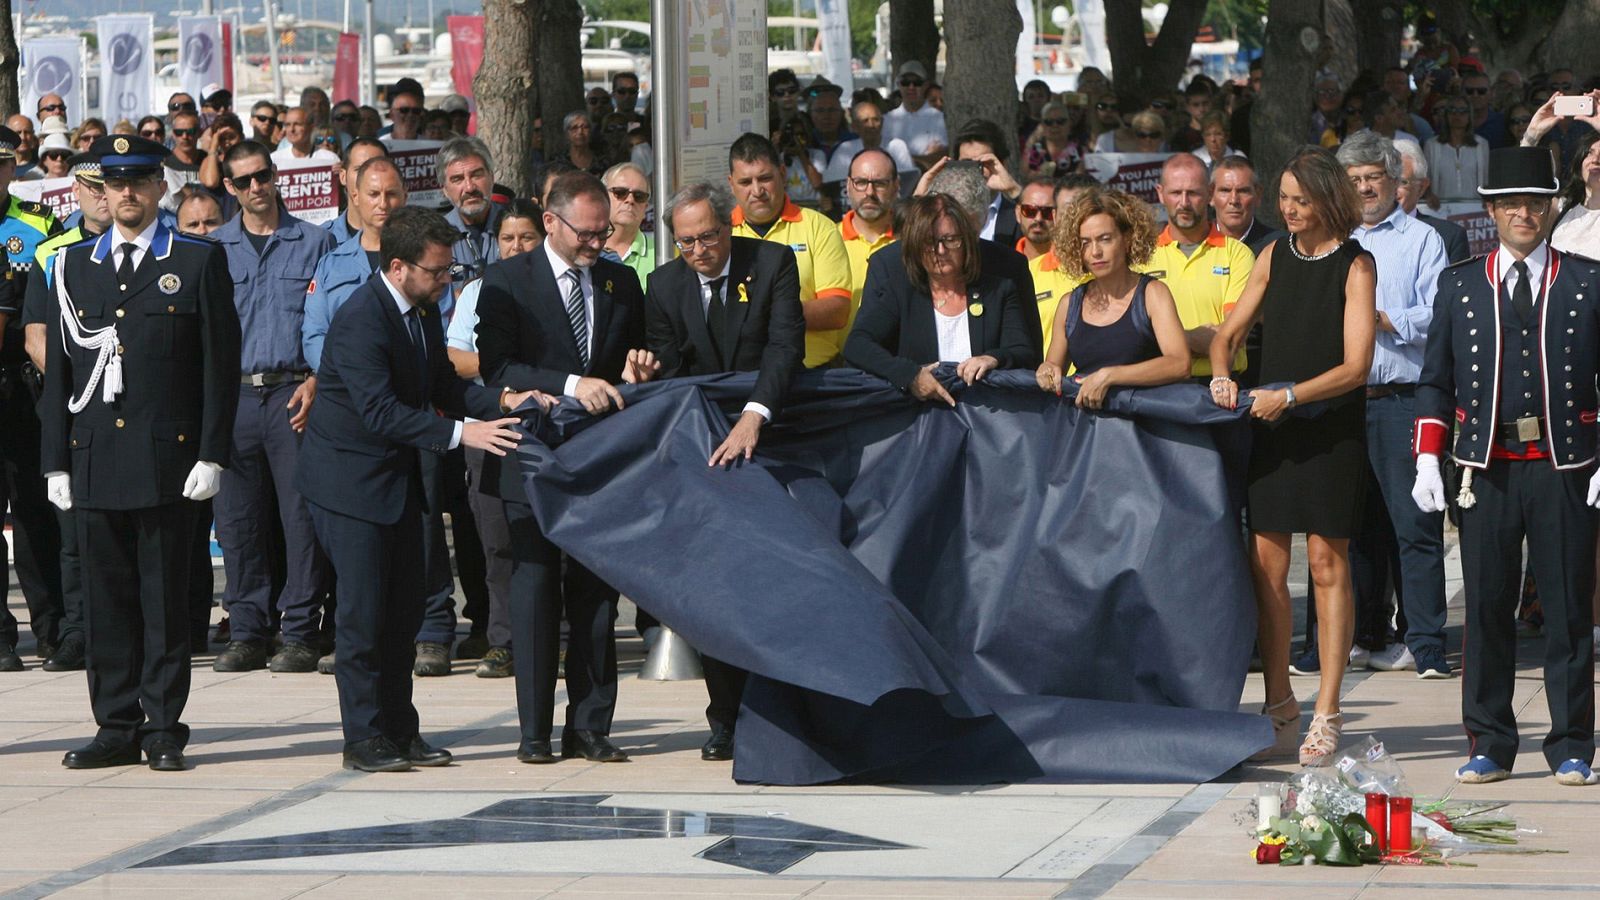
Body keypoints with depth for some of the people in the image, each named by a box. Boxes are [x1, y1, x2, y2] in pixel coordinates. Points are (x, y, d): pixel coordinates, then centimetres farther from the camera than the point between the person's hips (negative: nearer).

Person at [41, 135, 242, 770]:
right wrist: (55, 461, 8)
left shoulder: (199, 262, 3)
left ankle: (163, 728, 5)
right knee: (106, 598, 4)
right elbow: (57, 370, 13)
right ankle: (117, 727, 10)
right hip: (94, 463, 3)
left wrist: (211, 455, -7)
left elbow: (220, 365, 0)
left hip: (168, 458, -3)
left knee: (167, 598, 0)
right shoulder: (73, 266, 13)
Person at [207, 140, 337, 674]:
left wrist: (315, 381, -8)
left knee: (301, 514, -5)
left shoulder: (314, 242, 7)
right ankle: (247, 633, 8)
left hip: (294, 393, -2)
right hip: (233, 393, 2)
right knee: (238, 518, 2)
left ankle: (301, 634, -1)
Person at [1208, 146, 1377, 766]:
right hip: (1271, 430, 5)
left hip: (1331, 430, -5)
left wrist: (1288, 396, -17)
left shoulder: (1354, 266, -5)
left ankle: (1326, 716, 2)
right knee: (1266, 566, 2)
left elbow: (1355, 366, -11)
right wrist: (1221, 377, -3)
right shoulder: (1275, 256, 10)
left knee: (1328, 565, -2)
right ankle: (1279, 709, 11)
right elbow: (1229, 333, 17)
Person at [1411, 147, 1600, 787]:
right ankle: (1489, 746, 12)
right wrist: (1427, 460, 1)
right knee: (1486, 608, 4)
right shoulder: (1458, 286, 10)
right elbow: (1436, 381, 12)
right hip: (1485, 471, 1)